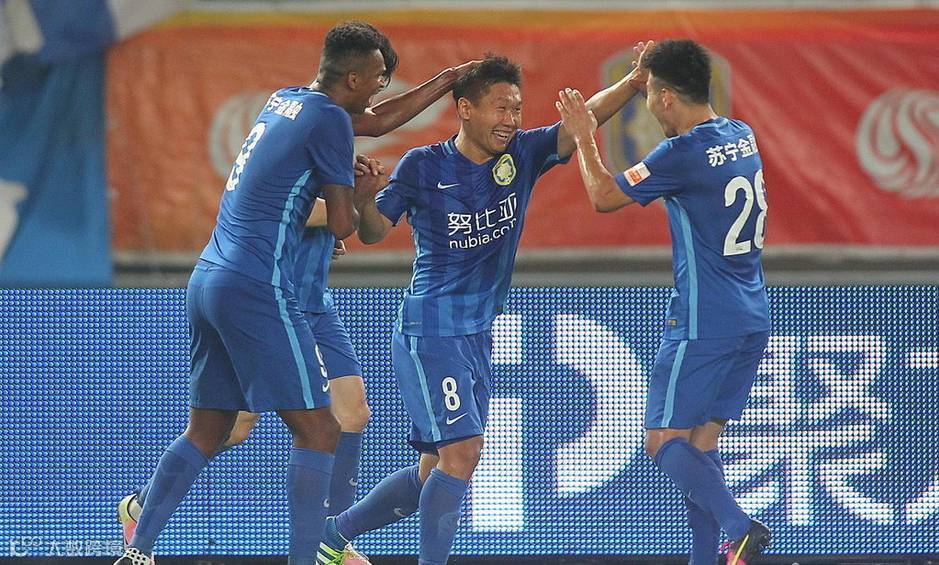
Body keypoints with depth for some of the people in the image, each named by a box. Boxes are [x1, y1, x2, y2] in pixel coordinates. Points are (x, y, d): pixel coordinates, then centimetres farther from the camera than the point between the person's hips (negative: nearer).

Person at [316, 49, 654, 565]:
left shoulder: (521, 156, 3)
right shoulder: (423, 166, -7)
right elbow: (375, 232, 0)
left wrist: (633, 83, -25)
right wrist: (362, 198, -22)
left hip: (477, 336, 6)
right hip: (428, 332, -6)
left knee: (435, 473, 12)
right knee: (460, 452, -17)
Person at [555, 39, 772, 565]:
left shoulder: (682, 154, -17)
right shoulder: (742, 137, 7)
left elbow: (604, 196, -4)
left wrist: (584, 137, 10)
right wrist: (661, 67, 30)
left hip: (704, 323, -8)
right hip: (753, 320, 8)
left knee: (665, 441, -4)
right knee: (703, 440, 12)